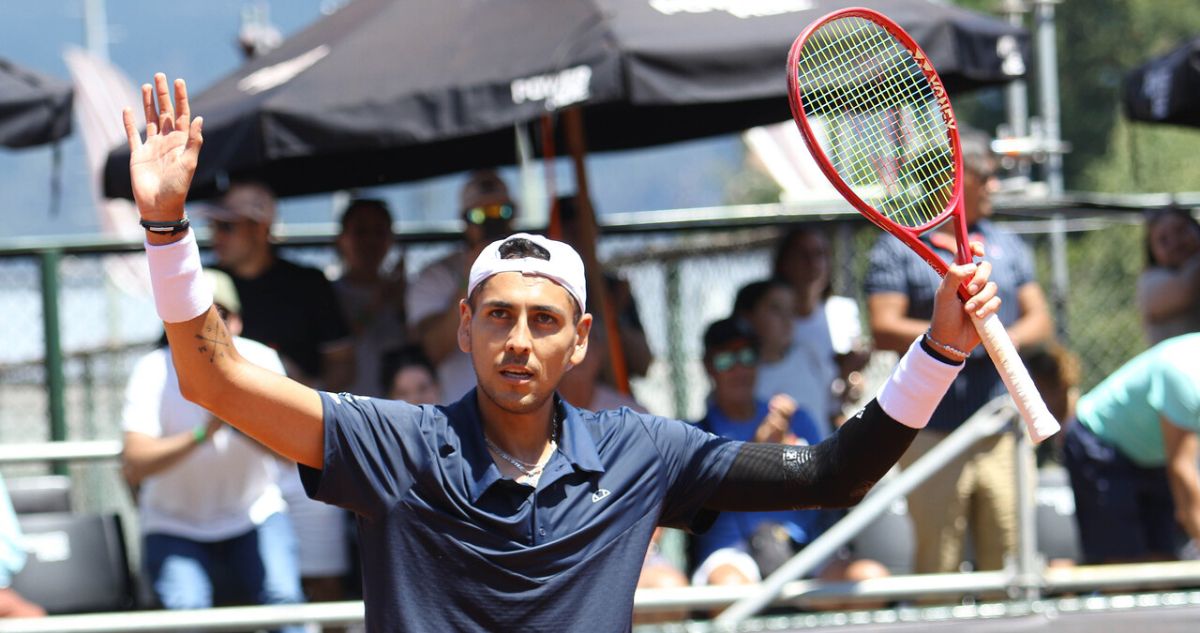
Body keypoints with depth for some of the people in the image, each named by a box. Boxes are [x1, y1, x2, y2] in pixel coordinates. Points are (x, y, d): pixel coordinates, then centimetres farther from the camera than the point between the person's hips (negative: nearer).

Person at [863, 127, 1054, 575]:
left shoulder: (1006, 246, 17)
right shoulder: (898, 248, 2)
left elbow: (1039, 320, 14)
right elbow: (884, 331, -7)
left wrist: (1007, 339, -7)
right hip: (933, 433, -4)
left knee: (1008, 559, 2)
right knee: (937, 570, -4)